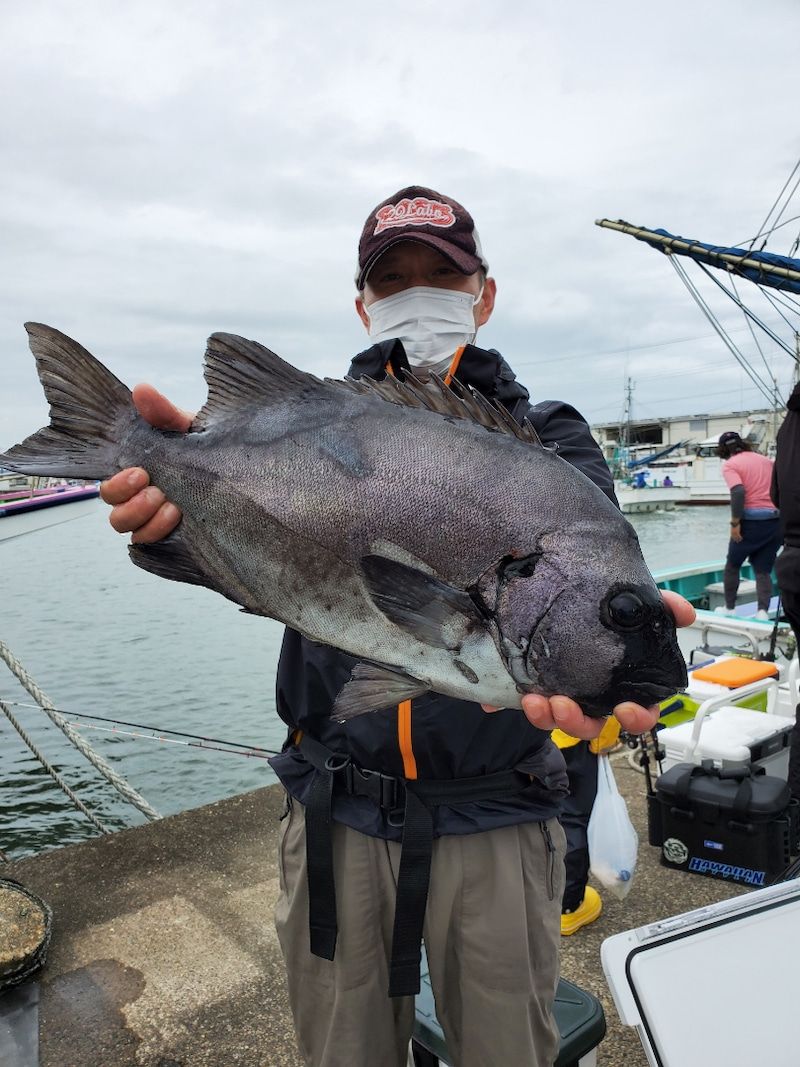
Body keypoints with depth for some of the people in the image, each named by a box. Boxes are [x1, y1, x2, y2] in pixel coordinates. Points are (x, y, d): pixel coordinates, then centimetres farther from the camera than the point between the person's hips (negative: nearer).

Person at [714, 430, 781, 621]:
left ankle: (729, 607, 23)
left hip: (752, 520, -5)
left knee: (732, 564, 16)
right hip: (776, 520, 5)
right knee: (763, 569, 11)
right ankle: (763, 610, -3)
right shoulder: (765, 460, 15)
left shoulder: (730, 464, -3)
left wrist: (734, 523, -15)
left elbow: (738, 492, -19)